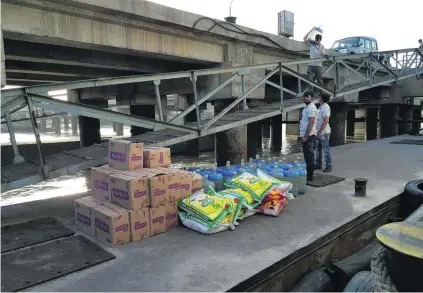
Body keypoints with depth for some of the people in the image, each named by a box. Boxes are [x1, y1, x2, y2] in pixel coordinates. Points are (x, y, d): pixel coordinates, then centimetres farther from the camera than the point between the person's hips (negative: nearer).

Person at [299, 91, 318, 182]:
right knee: (307, 156, 14)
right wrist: (301, 135, 20)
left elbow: (311, 123, -20)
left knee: (309, 156, -5)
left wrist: (305, 136, -23)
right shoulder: (306, 107, 19)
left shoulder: (311, 108, -12)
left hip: (309, 136, -10)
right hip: (304, 136, 10)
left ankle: (309, 177, -1)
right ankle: (308, 175, 23)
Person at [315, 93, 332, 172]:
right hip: (319, 132, 9)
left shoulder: (325, 107, -14)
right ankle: (318, 165, 23)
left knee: (326, 150, -3)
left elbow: (326, 121, -20)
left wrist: (319, 132, -22)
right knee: (318, 149, 14)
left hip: (324, 132, -9)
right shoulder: (321, 107, 14)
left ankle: (329, 166, 4)